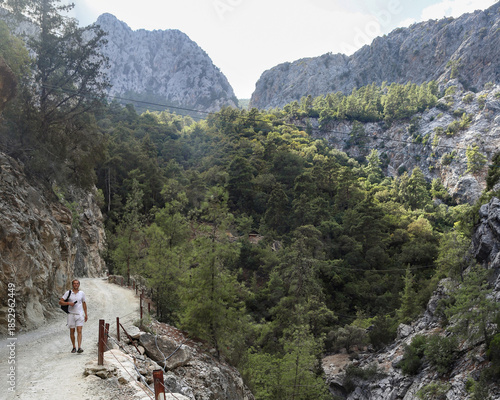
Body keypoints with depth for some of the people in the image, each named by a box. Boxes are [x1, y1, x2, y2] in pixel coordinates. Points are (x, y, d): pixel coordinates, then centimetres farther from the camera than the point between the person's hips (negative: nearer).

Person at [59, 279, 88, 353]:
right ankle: (74, 347, 22)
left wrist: (86, 314, 14)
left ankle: (79, 347, -16)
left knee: (79, 331, -11)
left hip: (79, 315, 0)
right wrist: (69, 303, -19)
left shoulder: (82, 293, 5)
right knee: (72, 331, 7)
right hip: (71, 314, 0)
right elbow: (60, 302, -2)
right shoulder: (68, 293, 0)